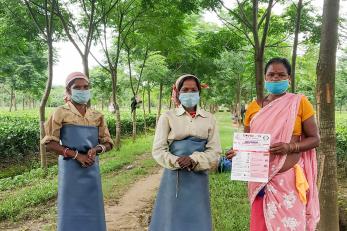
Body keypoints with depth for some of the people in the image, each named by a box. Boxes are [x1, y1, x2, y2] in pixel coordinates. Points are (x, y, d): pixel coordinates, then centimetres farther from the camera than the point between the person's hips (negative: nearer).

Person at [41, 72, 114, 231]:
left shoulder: (97, 116, 6)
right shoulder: (61, 113, -4)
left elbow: (108, 143, 10)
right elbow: (49, 143, -8)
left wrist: (96, 149, -12)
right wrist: (76, 155, -15)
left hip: (92, 169, 4)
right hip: (71, 169, -3)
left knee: (93, 212, 10)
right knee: (71, 213, 4)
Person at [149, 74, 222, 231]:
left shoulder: (209, 118, 5)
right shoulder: (167, 117, -1)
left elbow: (215, 151, -1)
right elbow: (158, 150, -5)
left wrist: (194, 160, -18)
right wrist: (177, 162, -20)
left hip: (199, 178, 2)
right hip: (174, 176, -1)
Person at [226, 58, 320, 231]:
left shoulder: (299, 103, -1)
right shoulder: (253, 107, 7)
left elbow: (314, 139, 0)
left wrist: (290, 147, -17)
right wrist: (237, 152, -8)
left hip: (289, 178, -2)